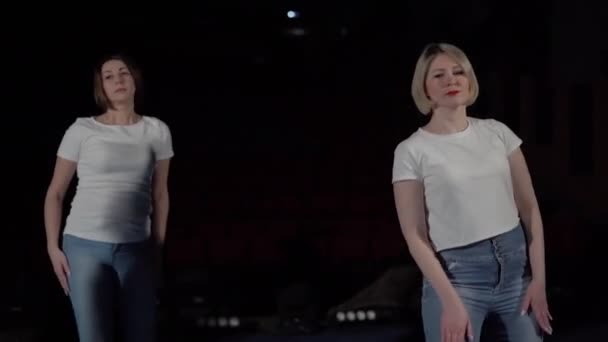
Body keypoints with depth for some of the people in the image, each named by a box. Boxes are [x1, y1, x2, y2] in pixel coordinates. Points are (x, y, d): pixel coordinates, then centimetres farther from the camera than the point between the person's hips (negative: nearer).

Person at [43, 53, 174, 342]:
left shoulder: (156, 131, 4)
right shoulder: (81, 130, -1)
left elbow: (160, 195, 11)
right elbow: (55, 193, 4)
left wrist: (158, 249, 9)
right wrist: (53, 248, -3)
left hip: (136, 250, 2)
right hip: (84, 246, -2)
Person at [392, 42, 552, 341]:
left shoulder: (497, 132, 6)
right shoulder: (411, 151, -5)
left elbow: (529, 208, 7)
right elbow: (415, 236, -7)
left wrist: (539, 279, 0)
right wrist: (451, 302, -13)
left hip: (516, 264, 4)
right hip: (457, 273, -3)